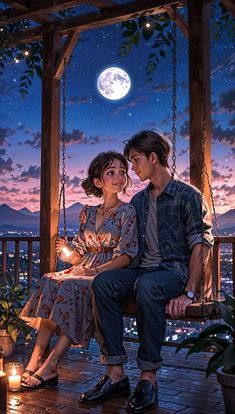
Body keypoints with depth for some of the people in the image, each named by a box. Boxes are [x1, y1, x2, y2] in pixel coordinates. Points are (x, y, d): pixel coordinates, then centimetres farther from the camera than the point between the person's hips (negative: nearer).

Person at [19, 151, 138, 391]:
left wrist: (96, 271, -19)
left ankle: (50, 366, -28)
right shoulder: (89, 213, 17)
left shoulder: (127, 211, 1)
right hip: (85, 271, 5)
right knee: (49, 282, -24)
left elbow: (127, 255, -8)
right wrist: (68, 255, -5)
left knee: (71, 287, -33)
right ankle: (35, 362, -27)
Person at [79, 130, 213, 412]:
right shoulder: (138, 201, 21)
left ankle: (148, 378, -30)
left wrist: (189, 293, -19)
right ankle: (115, 373, -26)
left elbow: (200, 245, -8)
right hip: (142, 269, 6)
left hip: (175, 270, -5)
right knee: (103, 281, -25)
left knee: (147, 285, -39)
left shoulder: (188, 196, 1)